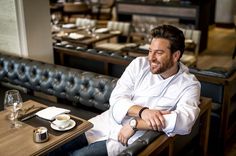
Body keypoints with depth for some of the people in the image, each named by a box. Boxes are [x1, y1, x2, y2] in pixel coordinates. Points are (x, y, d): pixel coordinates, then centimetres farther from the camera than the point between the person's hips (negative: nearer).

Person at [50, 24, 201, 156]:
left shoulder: (189, 85, -10)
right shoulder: (139, 64, -2)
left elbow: (185, 122, -26)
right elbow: (116, 99, -7)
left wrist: (135, 124, -26)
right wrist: (141, 111, -27)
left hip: (134, 138, -3)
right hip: (107, 123, 4)